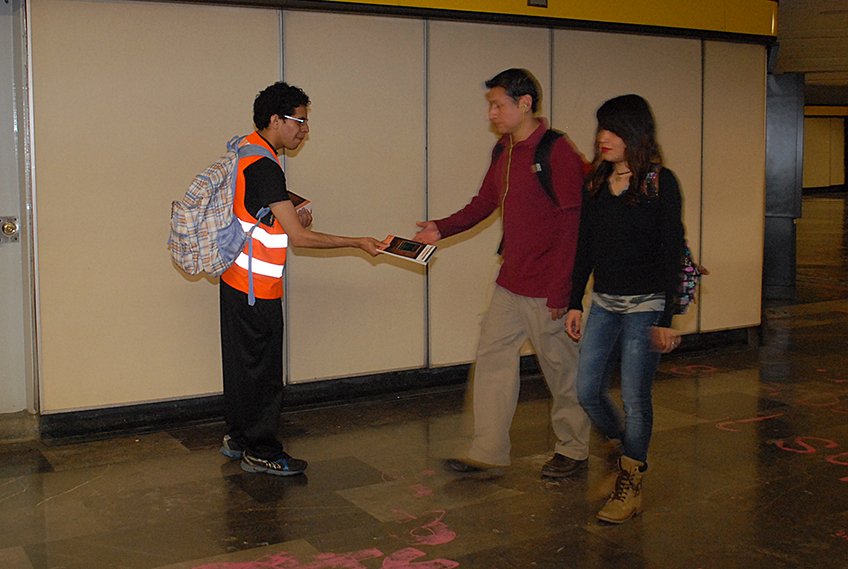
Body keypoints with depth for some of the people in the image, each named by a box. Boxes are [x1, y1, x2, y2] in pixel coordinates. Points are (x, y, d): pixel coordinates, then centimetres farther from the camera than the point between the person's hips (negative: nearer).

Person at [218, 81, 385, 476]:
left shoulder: (245, 150, 10)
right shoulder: (264, 167, -21)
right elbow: (299, 238, -22)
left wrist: (289, 217, 11)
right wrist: (358, 243, -16)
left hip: (237, 278, 10)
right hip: (258, 288, -10)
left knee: (242, 362, 18)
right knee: (263, 369, 1)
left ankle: (237, 438, 29)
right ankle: (261, 452, 12)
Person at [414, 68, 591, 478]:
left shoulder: (557, 152, -15)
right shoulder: (503, 152, 11)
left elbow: (572, 224, -17)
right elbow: (484, 203, 19)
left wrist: (559, 289, -20)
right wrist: (442, 229, 3)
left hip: (546, 290, -8)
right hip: (510, 284, 8)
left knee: (561, 368, 6)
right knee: (492, 357, 8)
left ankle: (573, 451, 24)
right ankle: (488, 452, 16)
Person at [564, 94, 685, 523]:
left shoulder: (659, 182, -9)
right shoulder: (595, 183, 7)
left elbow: (671, 253, -10)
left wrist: (665, 319, -13)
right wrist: (575, 303, 10)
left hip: (644, 306, -6)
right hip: (603, 303, 6)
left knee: (634, 397, -1)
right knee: (587, 390, 6)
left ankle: (630, 484, 15)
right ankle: (620, 446, 34)